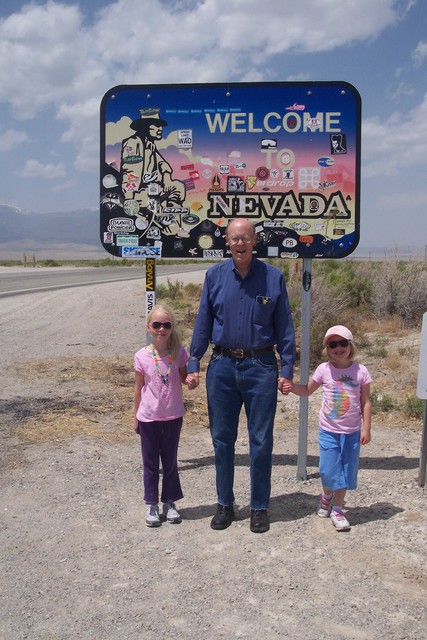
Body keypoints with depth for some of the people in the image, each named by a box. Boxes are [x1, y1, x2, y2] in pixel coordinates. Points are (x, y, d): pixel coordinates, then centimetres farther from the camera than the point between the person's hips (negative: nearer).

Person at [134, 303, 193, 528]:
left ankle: (169, 502, 26)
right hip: (149, 418, -1)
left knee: (170, 461, 13)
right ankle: (152, 505, 22)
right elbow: (138, 388, 1)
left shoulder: (179, 352, -6)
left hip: (173, 416, 1)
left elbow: (184, 378, 6)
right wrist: (136, 417, 6)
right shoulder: (142, 356, -8)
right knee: (150, 463, 10)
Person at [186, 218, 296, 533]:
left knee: (261, 442, 5)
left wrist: (287, 368, -2)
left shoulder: (273, 277, -1)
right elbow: (203, 322, 7)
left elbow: (285, 327, 2)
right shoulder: (215, 275, 3)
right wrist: (194, 364, 2)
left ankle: (260, 507, 20)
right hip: (222, 366, 2)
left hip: (260, 367, -2)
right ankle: (225, 504, 25)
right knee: (222, 439, 10)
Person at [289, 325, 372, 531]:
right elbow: (307, 390, 8)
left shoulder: (360, 371, -5)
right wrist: (290, 386, -11)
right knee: (328, 471, 2)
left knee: (346, 472, 6)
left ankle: (337, 509, 22)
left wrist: (366, 428, -4)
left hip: (352, 432, 0)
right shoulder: (324, 370, -5)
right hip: (328, 431, 0)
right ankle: (326, 496, 34)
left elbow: (366, 402, -1)